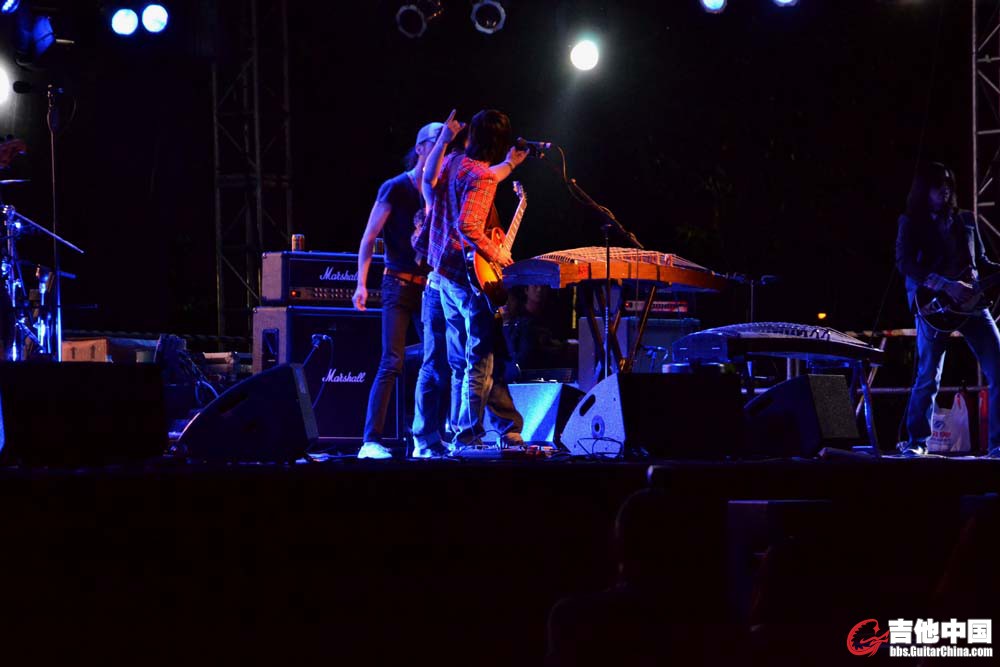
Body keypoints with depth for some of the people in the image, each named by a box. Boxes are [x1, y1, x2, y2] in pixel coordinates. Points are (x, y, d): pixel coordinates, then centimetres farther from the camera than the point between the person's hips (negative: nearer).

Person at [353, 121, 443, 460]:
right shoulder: (395, 189, -5)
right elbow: (369, 237, -6)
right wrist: (361, 284, -15)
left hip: (430, 286, 6)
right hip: (399, 284, -6)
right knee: (392, 362, -14)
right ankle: (371, 441, -14)